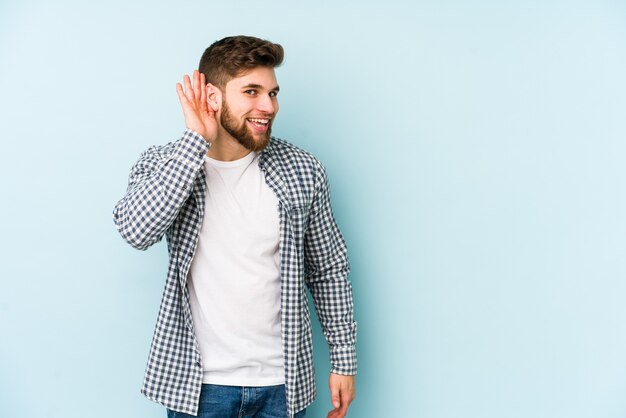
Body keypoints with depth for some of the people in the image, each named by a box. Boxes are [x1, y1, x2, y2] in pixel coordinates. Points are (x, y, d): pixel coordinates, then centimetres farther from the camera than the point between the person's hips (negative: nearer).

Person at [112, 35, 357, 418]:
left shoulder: (303, 171, -5)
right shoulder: (162, 164, -5)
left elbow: (330, 272, 3)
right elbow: (136, 229, -26)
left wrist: (344, 361, 4)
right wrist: (197, 140, -22)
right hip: (197, 382, -1)